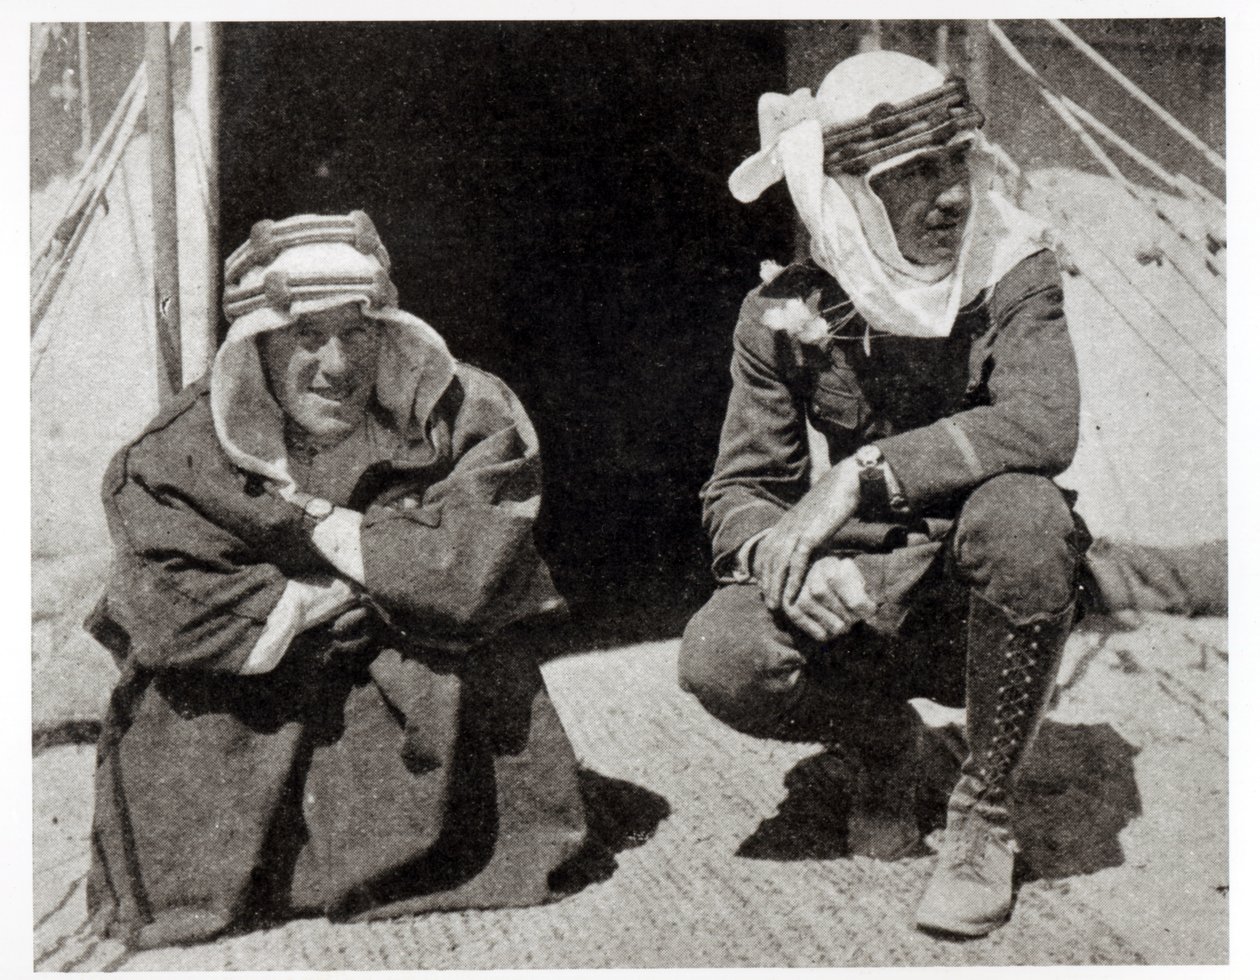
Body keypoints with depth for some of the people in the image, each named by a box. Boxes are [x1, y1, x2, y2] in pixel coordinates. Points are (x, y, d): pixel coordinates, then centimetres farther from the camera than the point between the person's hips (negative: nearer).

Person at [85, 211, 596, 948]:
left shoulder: (463, 419, -12)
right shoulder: (184, 453, -10)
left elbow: (472, 575, -24)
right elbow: (171, 611, -20)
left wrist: (320, 524, -17)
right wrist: (320, 603, -20)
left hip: (417, 677, 0)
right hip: (253, 697, 1)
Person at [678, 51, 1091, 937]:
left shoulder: (1013, 270, -9)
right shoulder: (787, 312, -3)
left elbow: (1042, 425, -28)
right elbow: (739, 491, -3)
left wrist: (859, 476, -34)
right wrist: (786, 556, -27)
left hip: (987, 600, -1)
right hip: (865, 601, 2)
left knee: (1019, 511, -36)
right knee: (721, 660, -27)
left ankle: (984, 814, -15)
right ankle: (880, 743, 9)